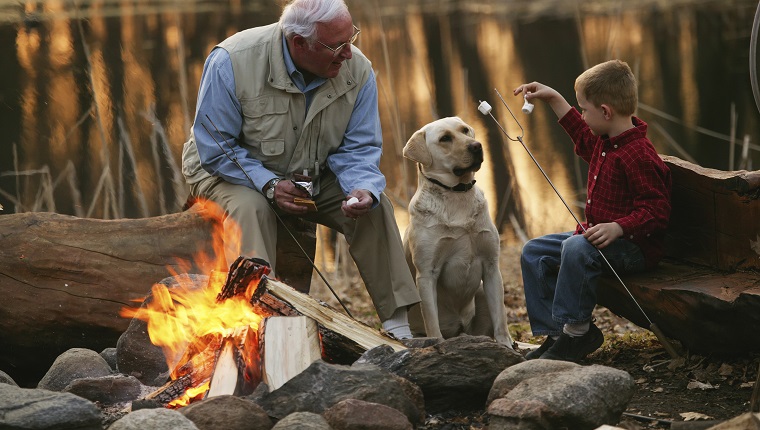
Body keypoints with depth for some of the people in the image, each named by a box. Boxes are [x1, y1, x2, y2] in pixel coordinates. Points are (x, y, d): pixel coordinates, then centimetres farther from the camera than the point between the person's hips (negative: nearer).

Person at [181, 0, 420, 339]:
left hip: (312, 178, 4)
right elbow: (215, 149, -22)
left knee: (375, 205, -17)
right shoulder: (232, 62, -28)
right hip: (230, 170, -4)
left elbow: (358, 149, -8)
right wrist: (268, 184, -34)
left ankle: (396, 324, -14)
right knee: (250, 207, -36)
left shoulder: (357, 70, -15)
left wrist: (363, 189, -31)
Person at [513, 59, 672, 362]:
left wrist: (617, 228, -37)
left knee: (576, 249, -36)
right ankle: (556, 334, 1)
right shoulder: (604, 142, 8)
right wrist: (553, 98, 32)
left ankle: (575, 332, -25)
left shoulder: (638, 156, -24)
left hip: (634, 245, -11)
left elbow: (656, 212, -27)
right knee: (534, 253, 7)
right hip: (596, 233, 11)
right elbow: (582, 135, 33)